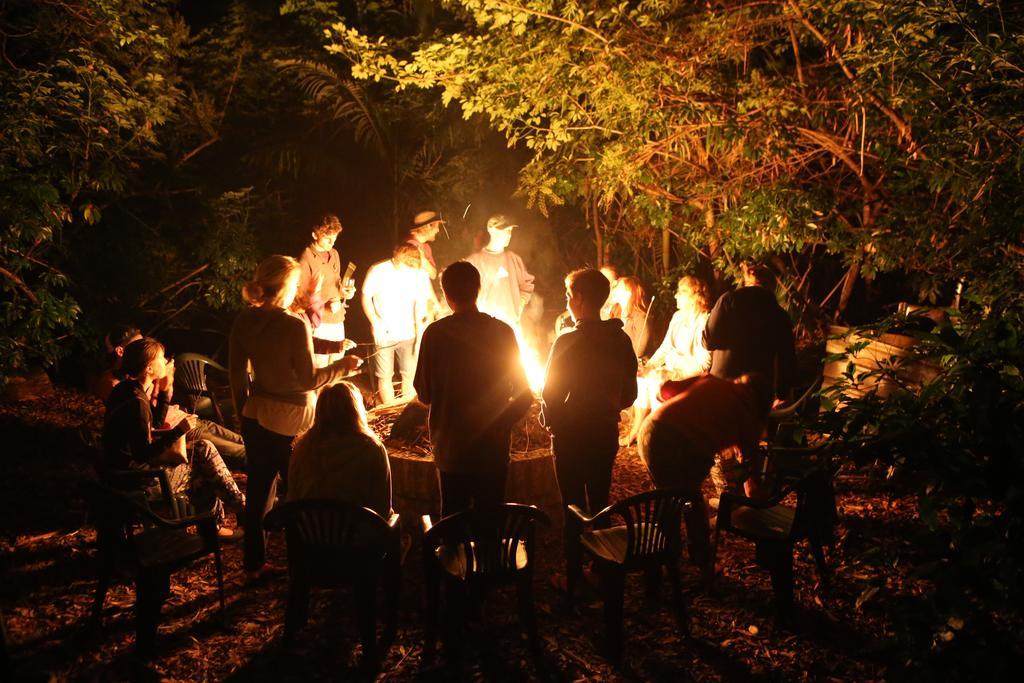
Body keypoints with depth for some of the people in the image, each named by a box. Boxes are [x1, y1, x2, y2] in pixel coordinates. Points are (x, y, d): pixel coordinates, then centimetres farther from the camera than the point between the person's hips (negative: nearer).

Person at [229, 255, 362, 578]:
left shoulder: (244, 321, -2)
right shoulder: (295, 325, -20)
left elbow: (236, 372, 5)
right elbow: (308, 379, -16)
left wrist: (243, 411, 17)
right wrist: (343, 366, -2)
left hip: (256, 416, 6)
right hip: (291, 420, -5)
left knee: (259, 489, 16)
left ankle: (254, 564, 27)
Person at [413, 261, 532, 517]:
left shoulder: (435, 332, -10)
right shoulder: (502, 332, -7)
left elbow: (424, 393, -6)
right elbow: (523, 394, -3)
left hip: (450, 447, 0)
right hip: (493, 447, 1)